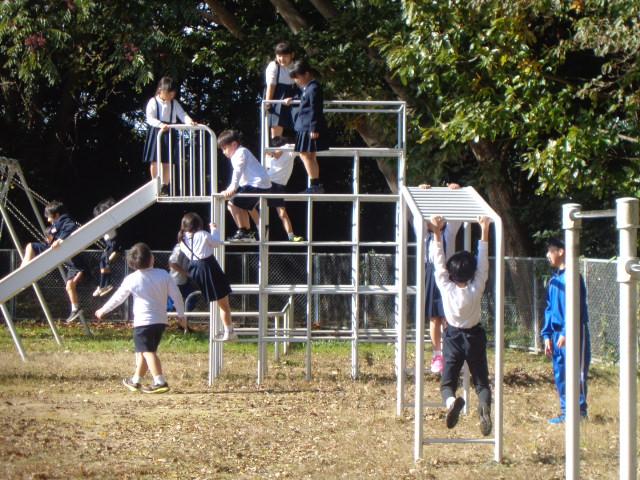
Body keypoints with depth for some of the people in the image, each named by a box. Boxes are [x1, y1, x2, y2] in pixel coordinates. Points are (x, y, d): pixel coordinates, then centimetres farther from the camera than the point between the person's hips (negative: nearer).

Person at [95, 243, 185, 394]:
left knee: (148, 351, -10)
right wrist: (181, 314, 14)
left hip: (143, 321, -5)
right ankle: (136, 380, 28)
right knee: (144, 351, 18)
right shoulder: (163, 275, 1)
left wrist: (103, 310, 24)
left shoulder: (131, 279, -3)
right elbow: (176, 294, 2)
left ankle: (160, 382, -23)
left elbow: (117, 298, 8)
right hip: (160, 320, 5)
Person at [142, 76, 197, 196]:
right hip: (156, 132, -3)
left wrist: (189, 121, -23)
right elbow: (150, 118, -15)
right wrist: (160, 125, -32)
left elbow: (182, 115, -1)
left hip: (170, 133, 3)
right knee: (155, 160, -2)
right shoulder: (153, 102, -5)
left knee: (167, 161, 2)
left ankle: (165, 186, 9)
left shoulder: (174, 103, 7)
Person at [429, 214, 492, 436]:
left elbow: (439, 262, -12)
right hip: (474, 337, 1)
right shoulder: (477, 289, -11)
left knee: (447, 382, 2)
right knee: (481, 381, 6)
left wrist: (437, 234, -13)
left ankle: (451, 401, -35)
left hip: (454, 337, 0)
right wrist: (484, 232, -13)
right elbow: (483, 263, -11)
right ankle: (485, 406, -30)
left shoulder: (446, 288, -12)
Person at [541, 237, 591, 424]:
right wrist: (547, 335, 12)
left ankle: (580, 411, -1)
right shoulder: (553, 280, 16)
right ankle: (565, 411, 14)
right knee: (560, 373, 8)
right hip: (557, 332, 8)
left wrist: (566, 333, -19)